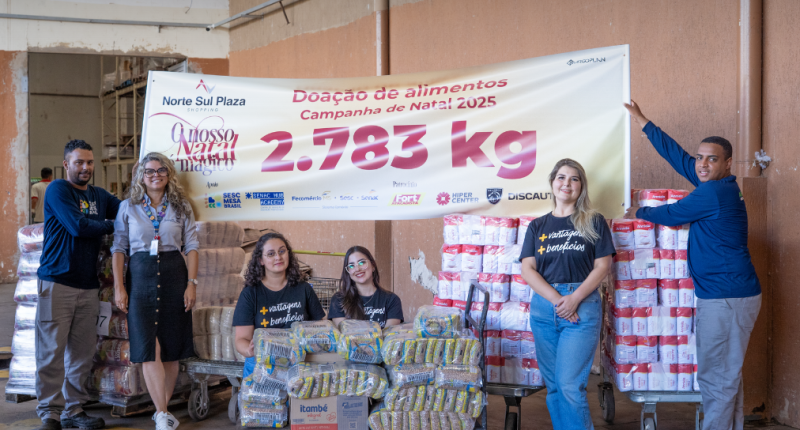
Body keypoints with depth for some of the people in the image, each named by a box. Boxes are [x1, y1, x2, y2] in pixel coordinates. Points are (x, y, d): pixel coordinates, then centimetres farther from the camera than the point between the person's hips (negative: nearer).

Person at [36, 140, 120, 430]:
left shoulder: (99, 196, 18)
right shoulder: (57, 190, -2)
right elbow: (77, 226, -14)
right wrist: (112, 225, -3)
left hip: (88, 285, 6)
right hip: (57, 282, -6)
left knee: (82, 352, 7)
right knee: (52, 351, -5)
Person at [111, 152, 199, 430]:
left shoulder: (181, 207, 9)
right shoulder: (128, 207, 8)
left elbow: (191, 247, 7)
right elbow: (119, 248, 6)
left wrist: (191, 284, -2)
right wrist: (118, 287, -2)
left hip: (173, 275, 1)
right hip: (140, 275, -1)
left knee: (171, 348, 2)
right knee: (149, 348, -10)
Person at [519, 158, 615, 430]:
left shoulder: (594, 222, 5)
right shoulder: (537, 226, 11)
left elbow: (602, 266, -1)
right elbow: (528, 269, 2)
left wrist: (574, 299, -13)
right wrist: (557, 299, -11)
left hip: (583, 308, -3)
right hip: (543, 308, 3)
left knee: (570, 384, -12)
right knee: (553, 385, 7)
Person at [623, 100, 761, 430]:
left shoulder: (715, 193, -17)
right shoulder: (718, 186, 11)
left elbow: (670, 215, -6)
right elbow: (677, 155, 16)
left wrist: (639, 212, 14)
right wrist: (642, 121, 20)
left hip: (727, 299, -10)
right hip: (727, 294, 10)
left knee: (716, 377, -6)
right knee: (728, 375, 16)